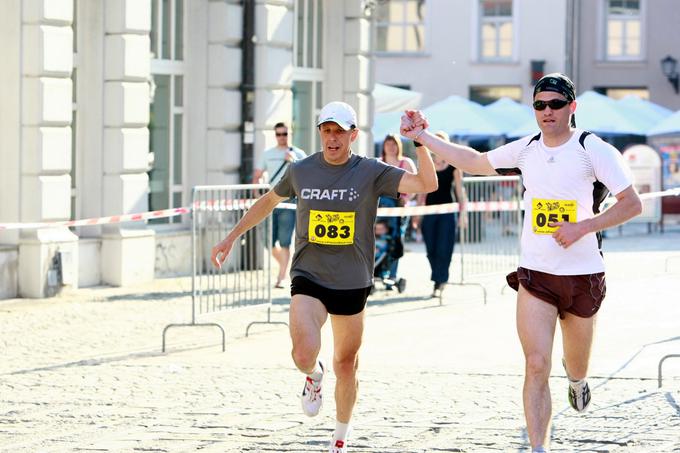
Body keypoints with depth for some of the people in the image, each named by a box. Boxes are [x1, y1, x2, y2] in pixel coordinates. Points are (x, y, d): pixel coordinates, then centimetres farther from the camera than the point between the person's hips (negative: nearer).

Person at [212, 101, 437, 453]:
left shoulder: (371, 173, -5)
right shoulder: (300, 171, 1)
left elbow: (427, 184, -14)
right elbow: (269, 201, 20)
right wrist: (231, 237, 21)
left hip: (352, 285, 0)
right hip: (308, 279, 0)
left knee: (345, 365, 10)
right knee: (304, 355, -23)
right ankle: (314, 376, 16)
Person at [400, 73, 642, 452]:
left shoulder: (594, 150, -9)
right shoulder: (526, 150, 5)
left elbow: (632, 204, -10)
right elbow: (474, 161, 21)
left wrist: (583, 227, -20)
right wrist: (423, 136, 19)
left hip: (584, 275, -2)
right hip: (535, 275, 2)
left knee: (577, 365, 17)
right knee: (536, 366, -12)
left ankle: (577, 382, 55)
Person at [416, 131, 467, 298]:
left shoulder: (453, 166, 1)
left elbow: (459, 190, 2)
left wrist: (463, 212, -3)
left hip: (447, 210, -3)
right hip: (429, 210, 3)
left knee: (443, 249, -8)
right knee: (431, 250, 2)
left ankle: (439, 284, -2)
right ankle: (441, 280, 16)